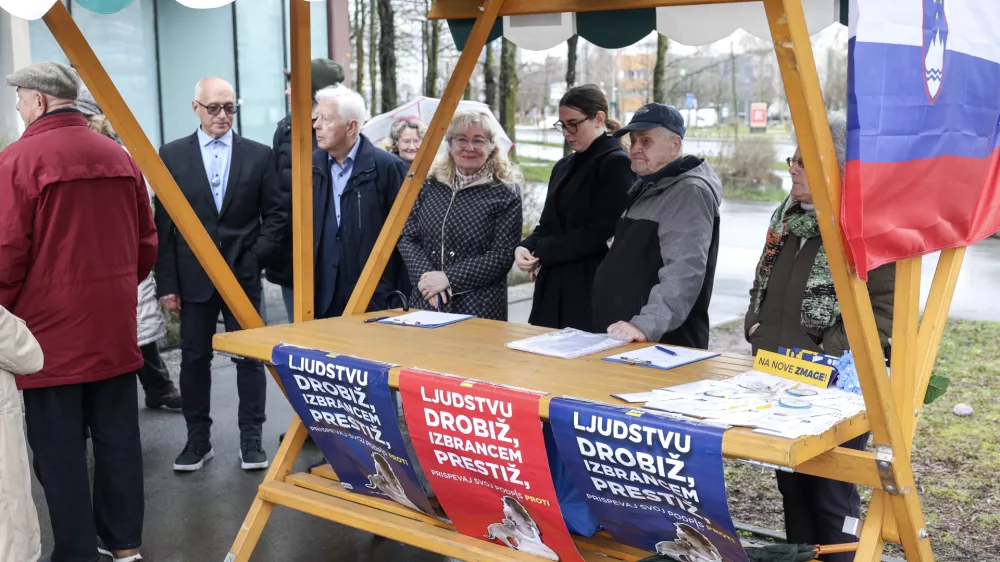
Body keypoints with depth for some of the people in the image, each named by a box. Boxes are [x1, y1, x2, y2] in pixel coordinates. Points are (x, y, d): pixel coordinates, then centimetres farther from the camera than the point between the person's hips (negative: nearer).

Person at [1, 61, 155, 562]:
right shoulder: (119, 157, 7)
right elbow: (146, 242, 11)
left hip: (49, 331, -6)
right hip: (115, 330, 6)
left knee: (59, 450, 4)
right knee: (118, 438, 14)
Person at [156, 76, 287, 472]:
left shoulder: (258, 155, 2)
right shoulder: (172, 155, 2)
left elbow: (275, 215, 5)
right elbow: (164, 224, 1)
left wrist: (256, 258, -8)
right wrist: (167, 283, -3)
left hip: (243, 275, 0)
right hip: (193, 277, 0)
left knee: (250, 358, 4)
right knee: (194, 360, 8)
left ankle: (251, 439, 15)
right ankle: (198, 440, 20)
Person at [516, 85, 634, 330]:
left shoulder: (617, 164, -9)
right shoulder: (564, 167, 16)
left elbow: (601, 233, -16)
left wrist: (541, 251, -12)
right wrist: (526, 247, -5)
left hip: (594, 289, -7)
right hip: (554, 287, 8)